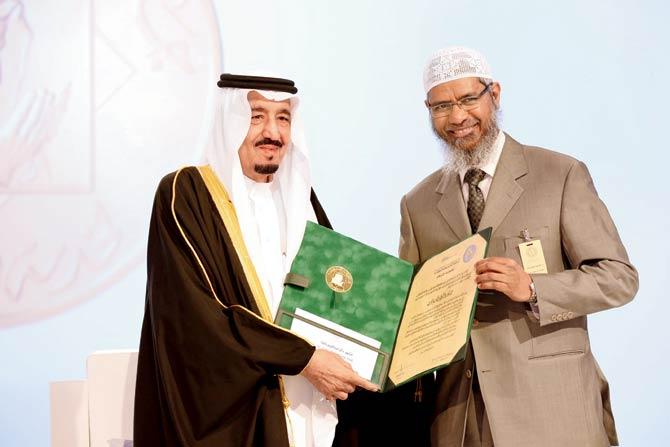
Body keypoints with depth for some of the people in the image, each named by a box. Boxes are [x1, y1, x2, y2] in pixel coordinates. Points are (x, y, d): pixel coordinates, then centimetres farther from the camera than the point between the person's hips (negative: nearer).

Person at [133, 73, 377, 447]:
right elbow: (198, 315, -18)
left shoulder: (298, 194, 10)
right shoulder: (186, 194, -9)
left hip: (307, 406, 6)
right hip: (230, 410, -5)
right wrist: (304, 358, -20)